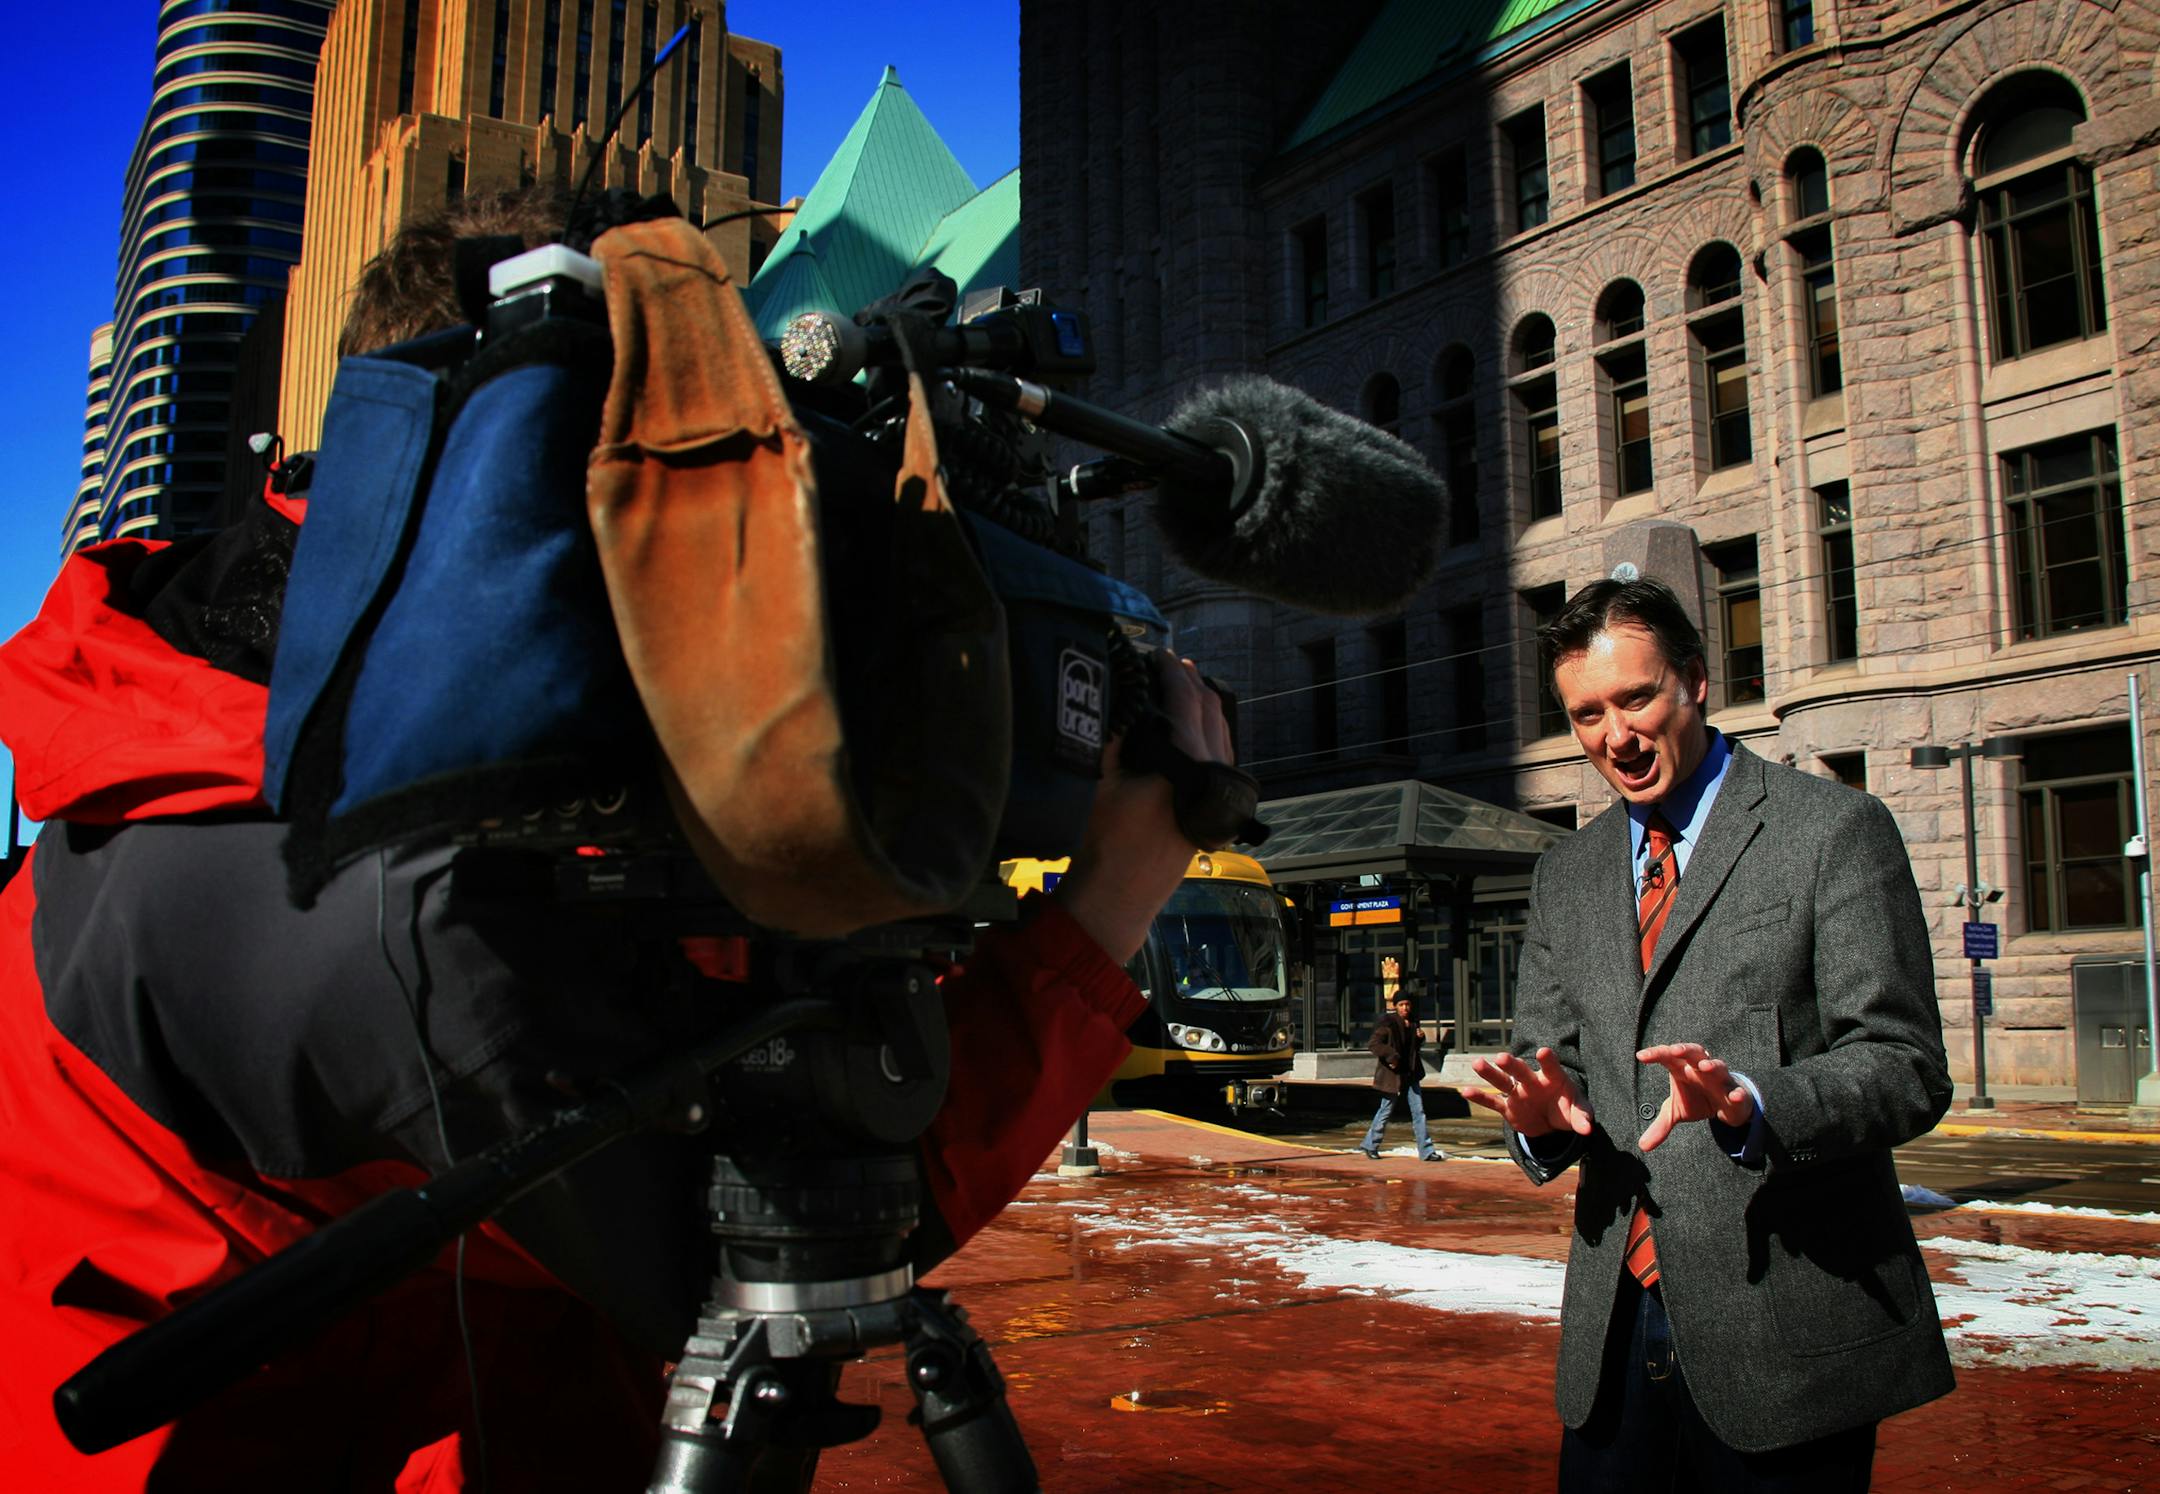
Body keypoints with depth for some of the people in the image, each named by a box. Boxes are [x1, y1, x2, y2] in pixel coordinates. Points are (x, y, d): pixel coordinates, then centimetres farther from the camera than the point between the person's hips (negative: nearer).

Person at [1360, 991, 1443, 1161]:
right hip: (1392, 1074, -6)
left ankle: (1426, 1151, 5)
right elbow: (1373, 1043, -19)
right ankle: (1370, 1145, 22)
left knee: (1418, 1111, 3)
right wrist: (1391, 1057, -23)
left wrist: (1420, 1037, -1)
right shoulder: (1388, 1022, -13)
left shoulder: (1413, 1023, 8)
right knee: (1386, 1110, 5)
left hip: (1410, 1074, 6)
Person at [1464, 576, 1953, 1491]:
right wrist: (1543, 1111, -10)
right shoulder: (1565, 876, 13)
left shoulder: (1832, 829, -4)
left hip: (1787, 1328, -4)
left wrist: (1751, 1105, -28)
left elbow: (1905, 1066, -9)